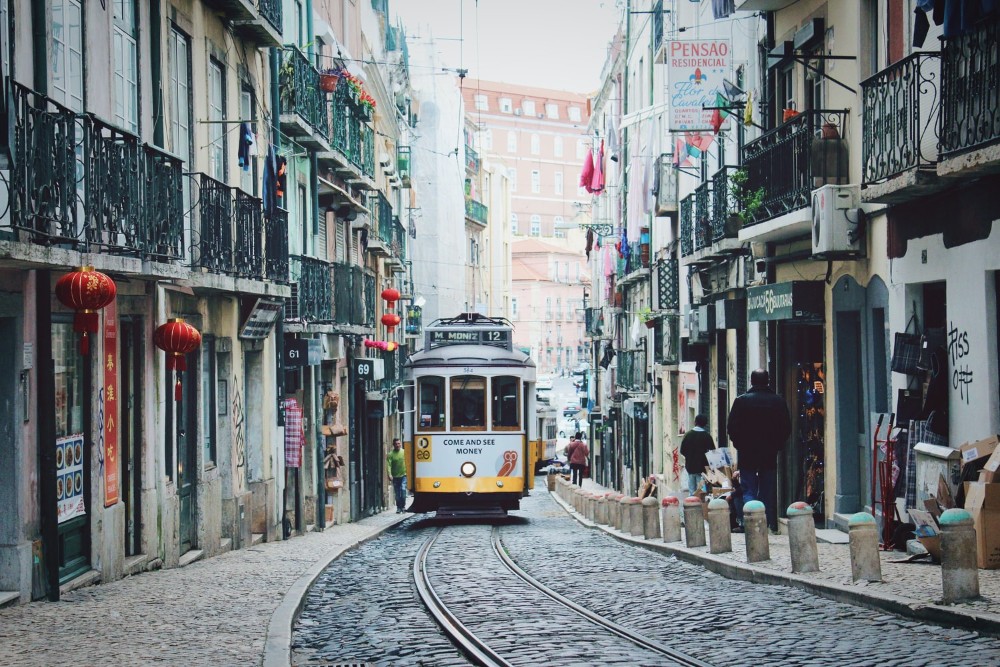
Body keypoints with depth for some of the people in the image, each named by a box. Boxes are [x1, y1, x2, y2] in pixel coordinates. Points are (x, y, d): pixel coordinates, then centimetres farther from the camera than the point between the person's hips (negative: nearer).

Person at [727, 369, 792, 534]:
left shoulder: (741, 401, -7)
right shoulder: (778, 401, -1)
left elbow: (732, 429, -6)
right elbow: (787, 428, 2)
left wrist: (740, 445, 8)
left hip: (747, 454, -2)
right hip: (770, 454, 2)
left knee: (748, 490, 2)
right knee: (768, 492, 10)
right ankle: (770, 524, 10)